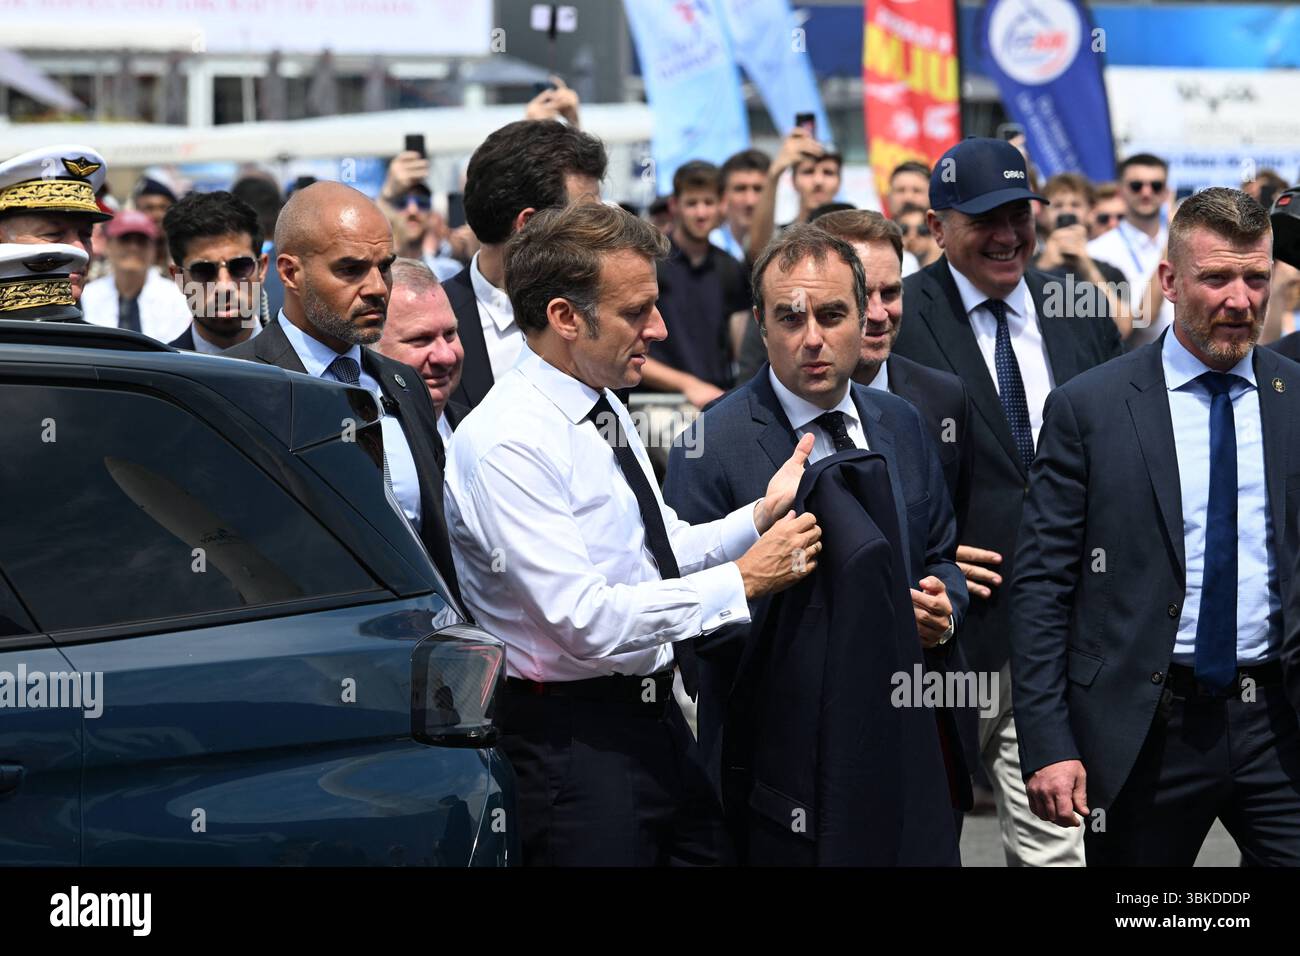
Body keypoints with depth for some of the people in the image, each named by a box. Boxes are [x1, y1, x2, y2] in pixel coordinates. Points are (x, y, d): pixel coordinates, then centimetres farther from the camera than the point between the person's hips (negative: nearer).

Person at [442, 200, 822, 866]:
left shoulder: (606, 409, 10)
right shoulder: (506, 444, -19)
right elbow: (585, 619, -25)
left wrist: (763, 514, 0)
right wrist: (742, 580, -19)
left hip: (657, 718, 9)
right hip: (574, 734, -9)